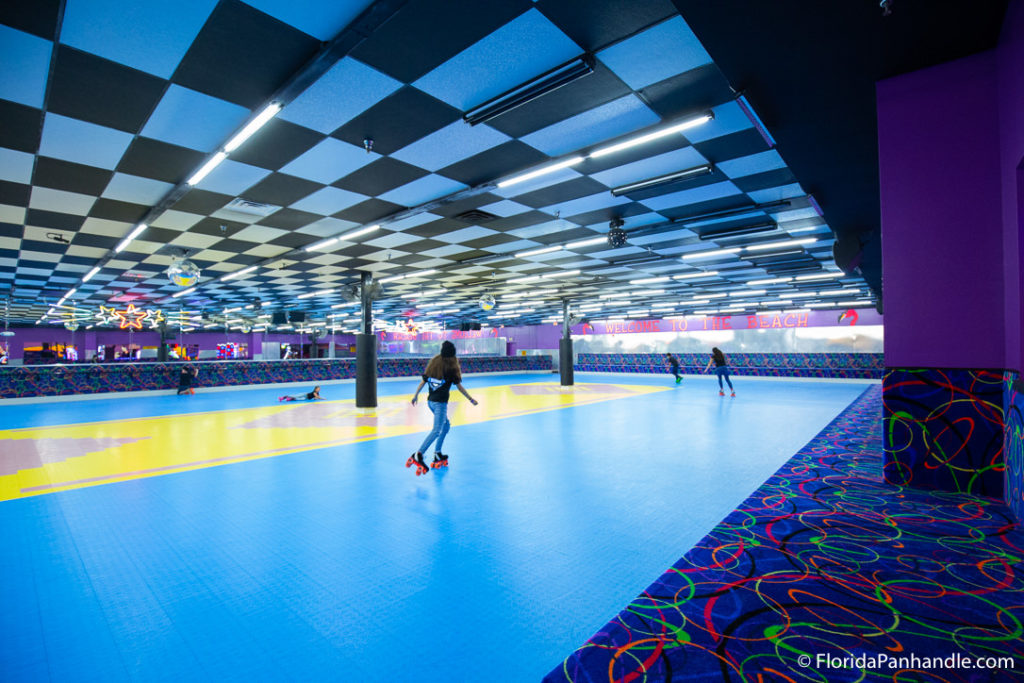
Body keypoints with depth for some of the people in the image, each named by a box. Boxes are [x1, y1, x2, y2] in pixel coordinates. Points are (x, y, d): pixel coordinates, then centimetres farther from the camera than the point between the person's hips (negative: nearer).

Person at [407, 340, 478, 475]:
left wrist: (416, 395, 24)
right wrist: (471, 399, 8)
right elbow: (459, 387, -3)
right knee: (436, 430, -10)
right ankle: (418, 455, -25)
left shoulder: (433, 363, 7)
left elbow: (423, 381, 11)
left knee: (446, 425, 21)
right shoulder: (451, 368, -7)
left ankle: (437, 455, 20)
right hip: (440, 403, -7)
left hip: (430, 401, 7)